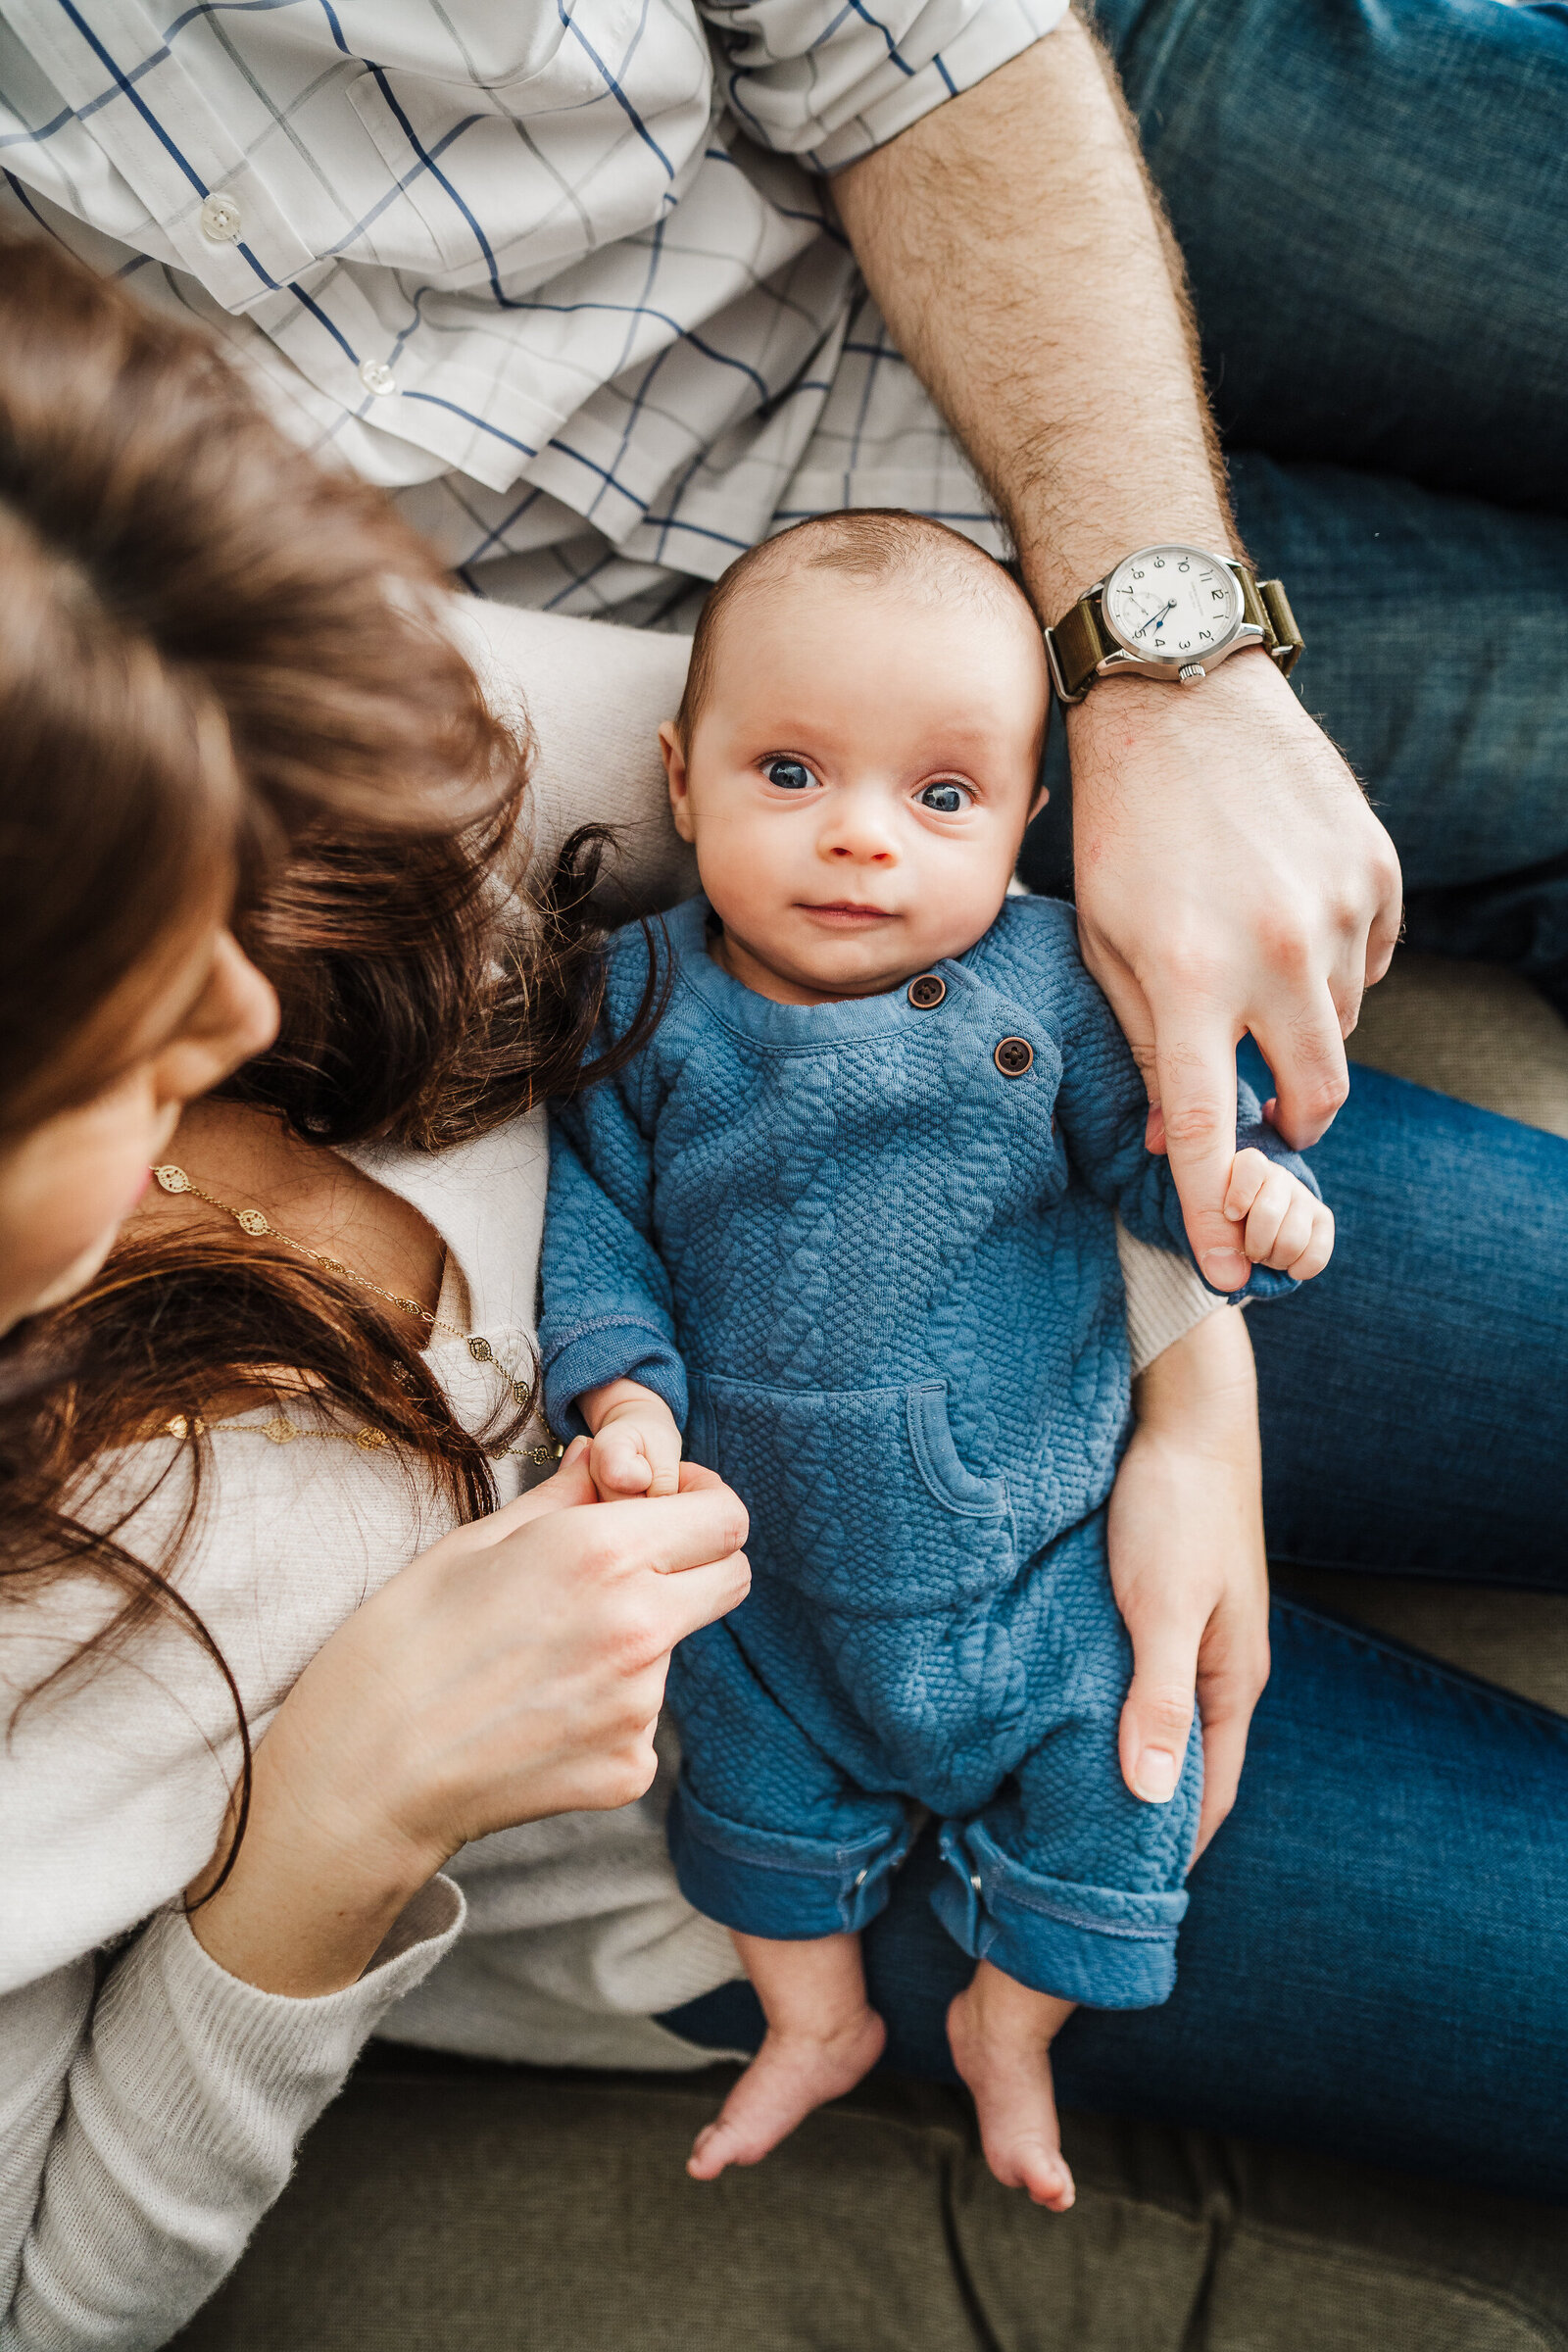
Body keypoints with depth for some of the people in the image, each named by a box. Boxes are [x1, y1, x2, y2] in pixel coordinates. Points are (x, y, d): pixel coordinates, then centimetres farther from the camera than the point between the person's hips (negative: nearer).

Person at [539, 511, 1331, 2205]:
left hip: (1038, 1518, -1)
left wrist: (1246, 1193, -27)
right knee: (763, 1764, 17)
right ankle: (814, 2021, 46)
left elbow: (1149, 1137, -6)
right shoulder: (645, 1007, -11)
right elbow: (591, 1211, -4)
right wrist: (621, 1388, -18)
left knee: (1100, 1779, 9)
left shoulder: (1048, 983, -14)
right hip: (769, 1543, 1)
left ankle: (1006, 2029, 38)